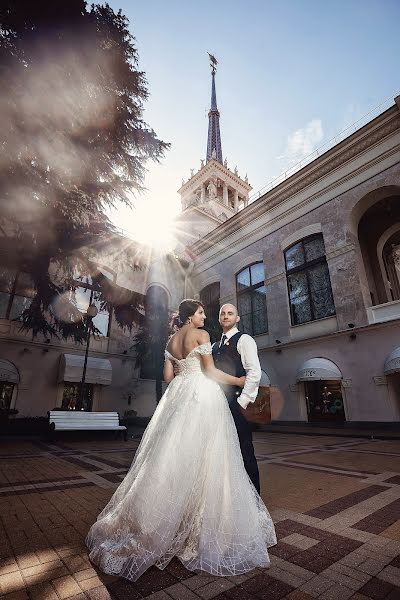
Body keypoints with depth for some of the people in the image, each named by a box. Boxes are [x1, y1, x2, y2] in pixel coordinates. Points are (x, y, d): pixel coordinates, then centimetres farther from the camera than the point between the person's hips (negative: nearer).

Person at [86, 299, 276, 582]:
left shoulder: (171, 340, 14)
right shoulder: (201, 334, -6)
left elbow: (168, 375, 13)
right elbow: (211, 371, -10)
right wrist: (238, 380, 2)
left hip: (178, 396, 7)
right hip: (202, 395, -7)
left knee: (174, 455, 13)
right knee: (201, 457, 1)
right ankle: (201, 525, 11)